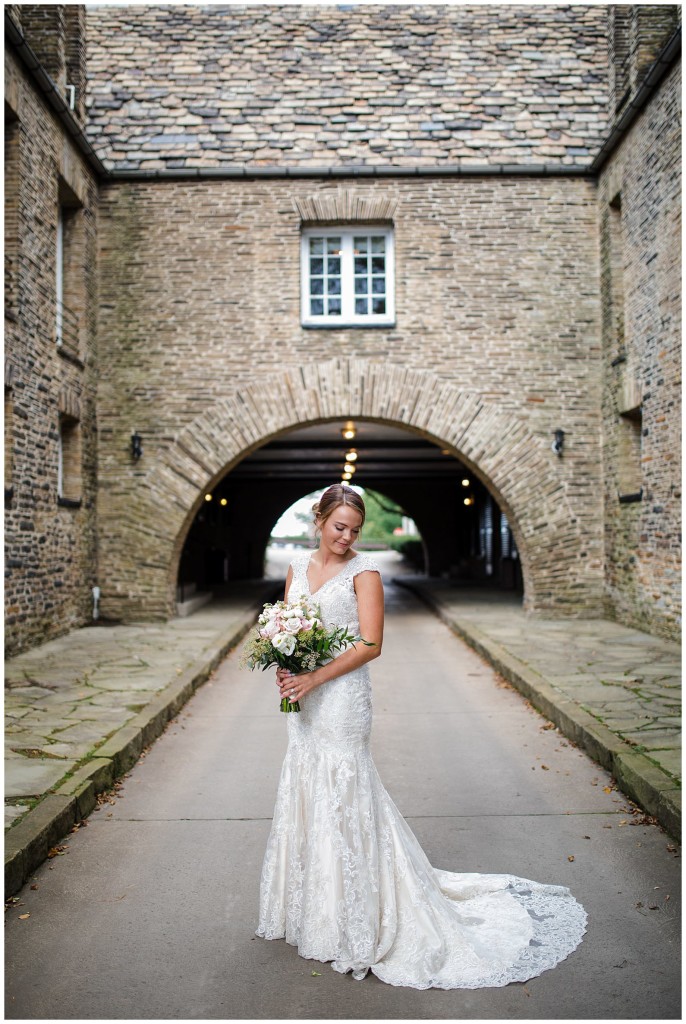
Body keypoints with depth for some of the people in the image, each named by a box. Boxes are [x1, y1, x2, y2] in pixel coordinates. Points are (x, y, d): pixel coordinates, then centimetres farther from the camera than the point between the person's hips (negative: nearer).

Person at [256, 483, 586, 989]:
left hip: (342, 696, -7)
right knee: (305, 792, 16)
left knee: (342, 795, 1)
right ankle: (311, 903, 36)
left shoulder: (363, 571, -10)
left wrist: (314, 679, -20)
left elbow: (370, 645, -15)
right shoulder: (298, 566, 7)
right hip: (304, 698, 7)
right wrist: (283, 668, -7)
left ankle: (351, 924, 17)